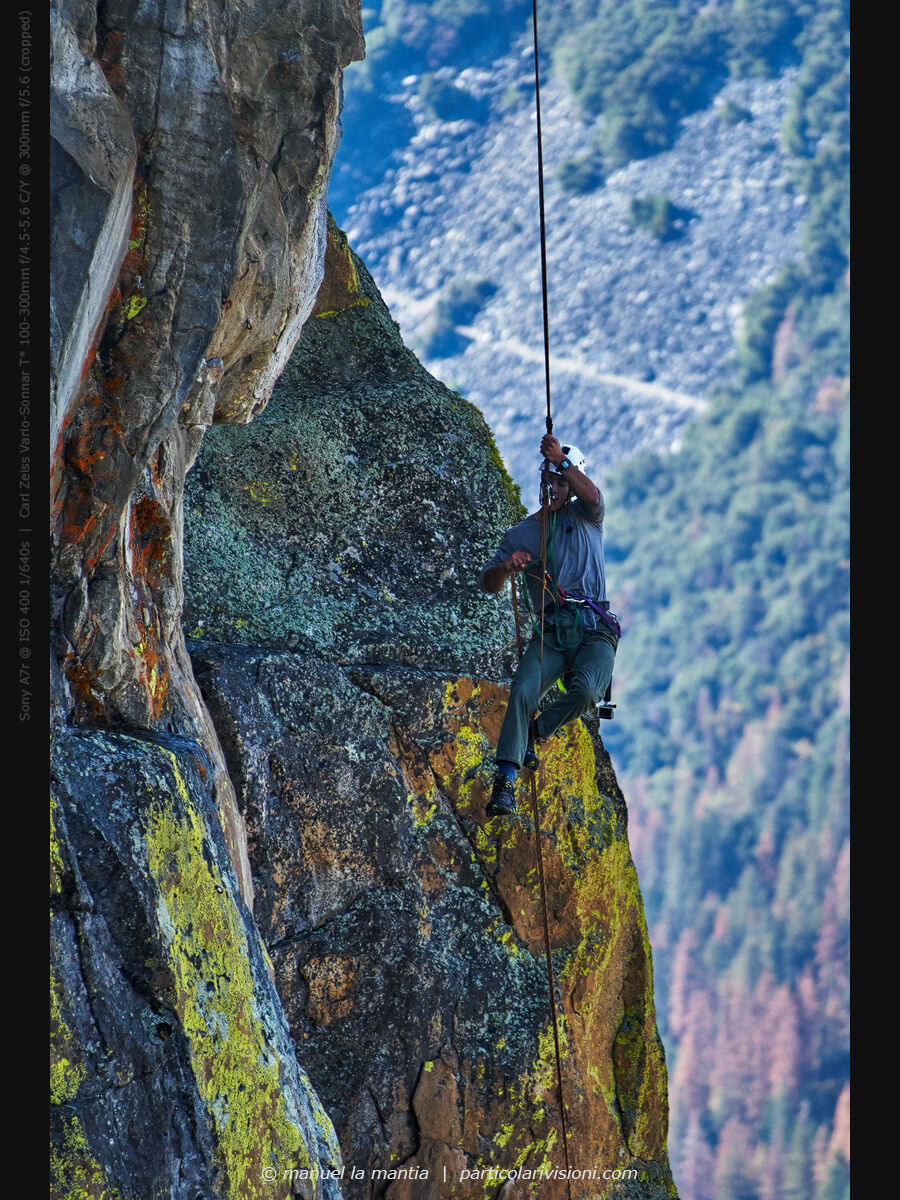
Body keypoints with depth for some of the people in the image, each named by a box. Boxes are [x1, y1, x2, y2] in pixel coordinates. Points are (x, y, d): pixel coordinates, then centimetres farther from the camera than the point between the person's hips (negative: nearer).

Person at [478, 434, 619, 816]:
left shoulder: (585, 517, 12)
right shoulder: (520, 534, 16)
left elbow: (592, 496, -14)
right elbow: (487, 584, 9)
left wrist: (562, 460, -27)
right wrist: (506, 566, -14)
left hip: (593, 630, -1)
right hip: (550, 632, 2)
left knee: (586, 690, -30)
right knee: (522, 691, -25)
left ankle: (536, 731, 0)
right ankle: (505, 782, -23)